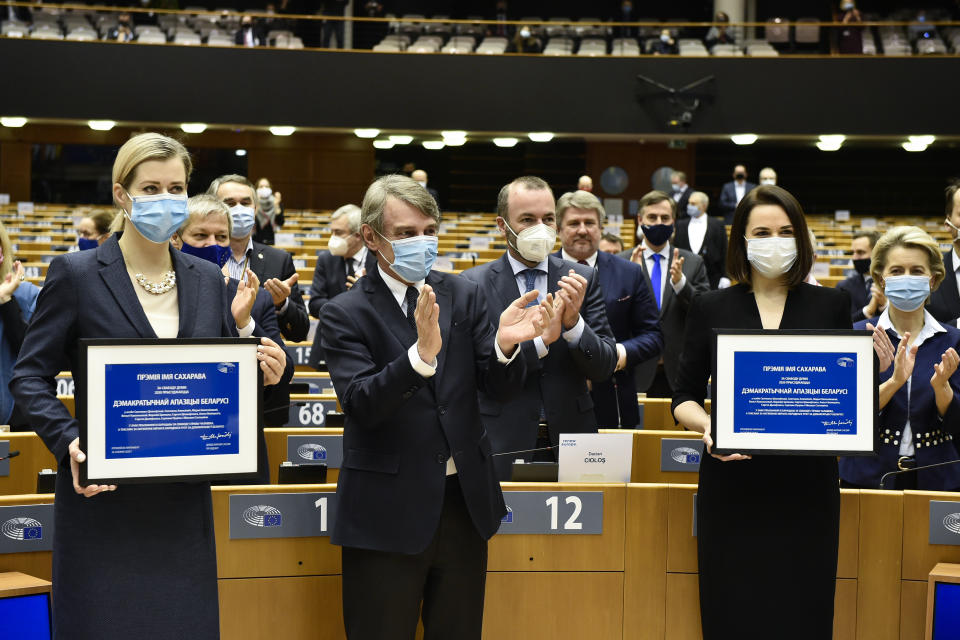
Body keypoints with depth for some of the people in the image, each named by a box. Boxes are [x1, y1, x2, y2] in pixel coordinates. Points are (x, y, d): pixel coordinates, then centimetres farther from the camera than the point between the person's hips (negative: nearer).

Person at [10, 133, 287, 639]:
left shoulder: (208, 280, 10)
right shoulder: (76, 274, -4)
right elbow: (29, 375, -3)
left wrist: (263, 375, -7)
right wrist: (69, 442, -19)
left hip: (185, 501, 4)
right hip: (102, 499, -4)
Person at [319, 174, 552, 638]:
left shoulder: (462, 295, 5)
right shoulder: (345, 314, -6)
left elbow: (500, 387, 1)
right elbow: (360, 403, -19)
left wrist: (505, 343, -21)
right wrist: (420, 355, -35)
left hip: (465, 501, 4)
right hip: (388, 512, -4)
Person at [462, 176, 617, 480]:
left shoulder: (583, 279, 5)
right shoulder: (474, 283, -2)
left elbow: (604, 367, 0)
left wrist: (574, 322, -17)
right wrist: (541, 338, -20)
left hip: (570, 439, 2)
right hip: (503, 444, -2)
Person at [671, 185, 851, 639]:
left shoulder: (831, 306, 8)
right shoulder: (711, 308, 6)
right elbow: (684, 397, 7)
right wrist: (705, 424, -15)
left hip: (807, 485, 0)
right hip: (732, 482, 0)